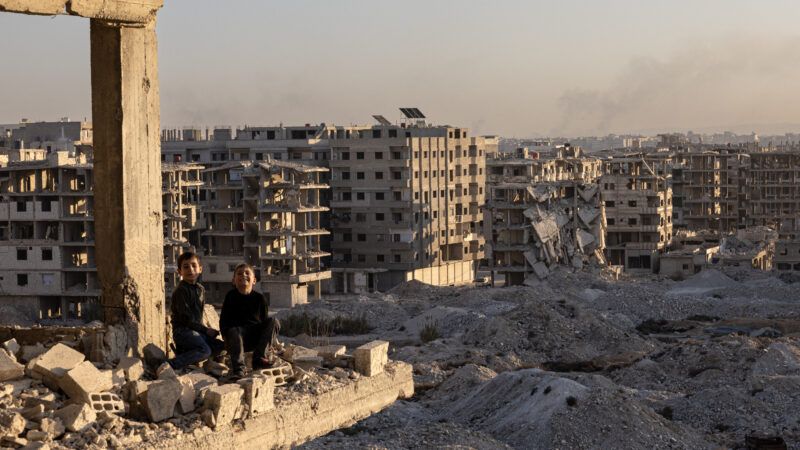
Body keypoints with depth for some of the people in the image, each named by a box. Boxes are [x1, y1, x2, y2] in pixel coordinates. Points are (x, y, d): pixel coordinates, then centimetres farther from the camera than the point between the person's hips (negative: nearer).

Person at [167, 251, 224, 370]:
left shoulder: (200, 289, 15)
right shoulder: (181, 290, -12)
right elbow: (185, 318, -15)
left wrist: (204, 329, 2)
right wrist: (205, 330, -11)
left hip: (196, 331, 8)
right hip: (182, 330, -8)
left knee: (220, 346, 1)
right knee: (205, 350, -29)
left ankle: (183, 351, 1)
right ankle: (169, 365, -33)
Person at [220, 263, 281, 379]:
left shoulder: (260, 298, 7)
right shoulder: (231, 296, 4)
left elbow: (265, 321, 9)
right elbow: (224, 319, 0)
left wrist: (269, 343, 1)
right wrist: (225, 337, -15)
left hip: (256, 336, 2)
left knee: (274, 322, -19)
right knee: (234, 332, -35)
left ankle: (260, 358, -25)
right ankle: (238, 368, -45)